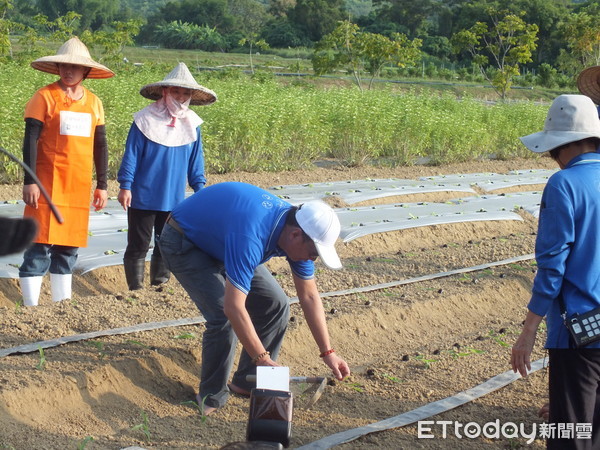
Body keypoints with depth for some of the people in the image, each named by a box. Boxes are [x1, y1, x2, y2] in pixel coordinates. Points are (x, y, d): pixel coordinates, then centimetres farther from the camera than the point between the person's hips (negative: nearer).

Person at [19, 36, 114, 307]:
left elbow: (100, 146, 16)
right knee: (40, 245, -7)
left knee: (68, 247, 10)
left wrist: (102, 185, 15)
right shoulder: (45, 97, -4)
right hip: (48, 185, -5)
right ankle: (30, 306, -4)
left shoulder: (94, 103, 10)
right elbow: (30, 140, -7)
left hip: (79, 187, 5)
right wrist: (29, 182, -14)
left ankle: (62, 303, 18)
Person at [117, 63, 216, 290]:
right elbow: (131, 154, -6)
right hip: (143, 196, -4)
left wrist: (199, 187, 9)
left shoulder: (191, 124, 4)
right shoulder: (145, 120, -8)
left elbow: (195, 159, 12)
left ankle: (160, 285, 23)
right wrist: (125, 186, -9)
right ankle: (136, 288, 9)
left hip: (174, 199, 4)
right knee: (138, 245, 2)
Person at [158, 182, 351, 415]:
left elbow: (309, 296, -4)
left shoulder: (297, 230, -15)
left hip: (220, 241, 8)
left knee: (275, 305, 0)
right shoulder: (250, 238, -41)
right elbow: (233, 307, -42)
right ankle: (212, 399, -4)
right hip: (183, 244, -8)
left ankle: (248, 381, 13)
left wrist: (327, 352, -5)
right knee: (223, 318, -23)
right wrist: (263, 359, -37)